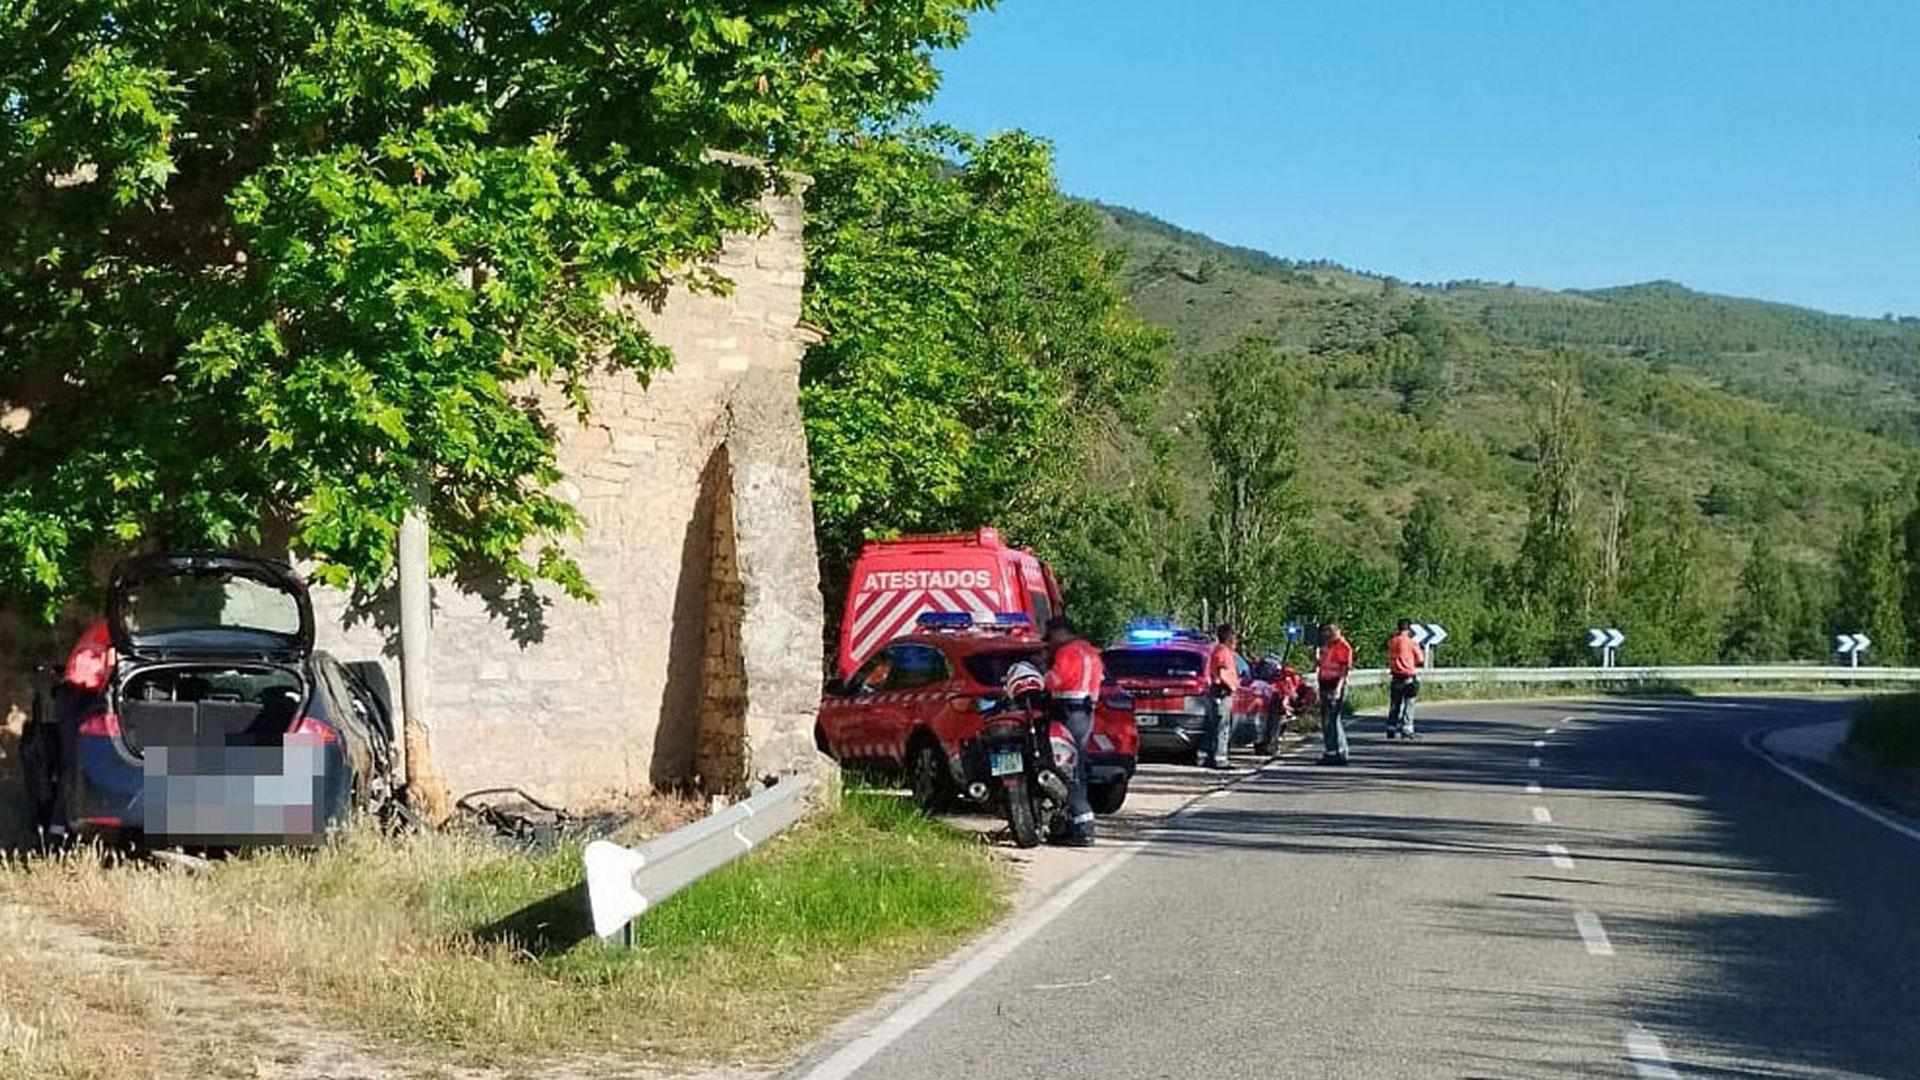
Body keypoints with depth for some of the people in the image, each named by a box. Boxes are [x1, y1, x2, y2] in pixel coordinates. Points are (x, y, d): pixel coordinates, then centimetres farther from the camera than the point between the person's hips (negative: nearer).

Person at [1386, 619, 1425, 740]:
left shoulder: (1391, 642, 1)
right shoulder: (1411, 643, -10)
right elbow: (1420, 660, -4)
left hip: (1395, 677, 4)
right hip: (1408, 677, -4)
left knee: (1394, 704, 12)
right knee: (1408, 705, 2)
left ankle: (1391, 729, 12)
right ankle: (1406, 729, -1)